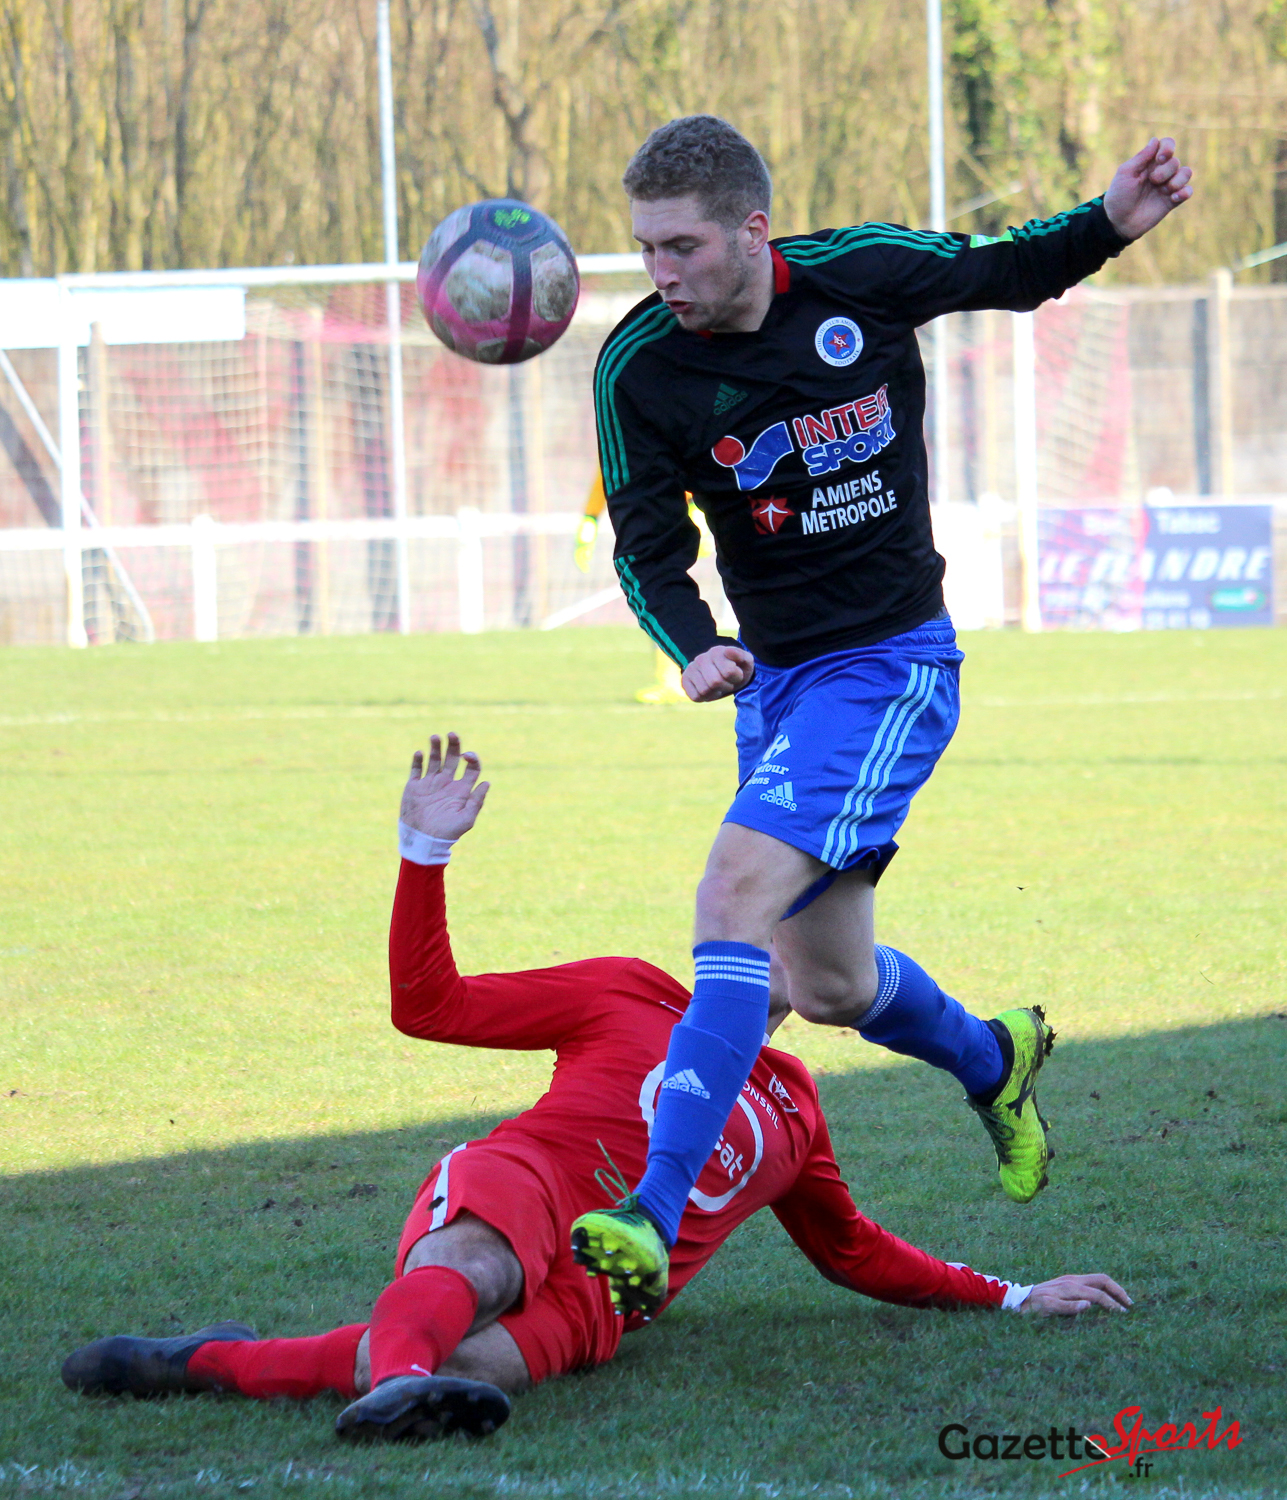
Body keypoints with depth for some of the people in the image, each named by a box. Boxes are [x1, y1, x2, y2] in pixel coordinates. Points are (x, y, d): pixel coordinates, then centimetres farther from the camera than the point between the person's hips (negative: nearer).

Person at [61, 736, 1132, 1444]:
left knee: (480, 1361, -39)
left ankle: (211, 1363, -52)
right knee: (473, 1270, -44)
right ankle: (397, 1377, -77)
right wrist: (427, 852, 3)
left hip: (594, 1299, 1)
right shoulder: (630, 997, 20)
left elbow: (856, 1253, 45)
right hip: (515, 1188, -1)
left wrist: (1014, 1298, 42)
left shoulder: (793, 1114, 32)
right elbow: (428, 1003, 14)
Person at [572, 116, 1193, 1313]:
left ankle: (655, 1212, -28)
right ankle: (991, 1060, 46)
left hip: (891, 664, -4)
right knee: (827, 986, 12)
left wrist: (1111, 223, -9)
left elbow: (1008, 270, 9)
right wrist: (693, 649, -30)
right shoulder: (639, 367, -9)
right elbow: (649, 549, -9)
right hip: (775, 675, 4)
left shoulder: (865, 273, -11)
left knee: (737, 894, -22)